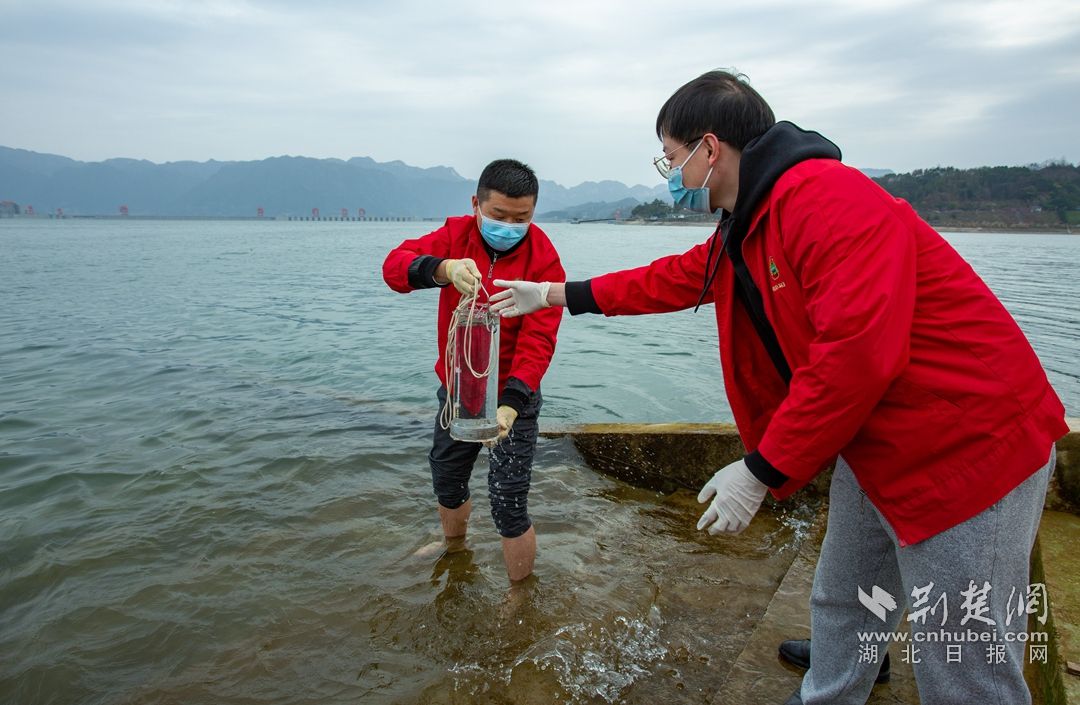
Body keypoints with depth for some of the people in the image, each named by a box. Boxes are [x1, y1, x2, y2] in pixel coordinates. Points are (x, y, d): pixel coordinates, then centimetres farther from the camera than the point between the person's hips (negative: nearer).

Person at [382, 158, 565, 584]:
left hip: (511, 397, -5)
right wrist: (443, 268, -45)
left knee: (508, 505, -3)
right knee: (447, 482, 25)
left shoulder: (543, 260, -18)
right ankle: (454, 547, 56)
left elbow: (537, 342, -25)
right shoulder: (457, 234, -7)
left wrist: (510, 405, -39)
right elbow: (395, 265, -23)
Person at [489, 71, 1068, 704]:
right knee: (842, 605, 23)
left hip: (968, 442, -9)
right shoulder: (741, 230, 8)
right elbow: (672, 280, 19)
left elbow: (858, 355, -30)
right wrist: (554, 294, 23)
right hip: (873, 446, 10)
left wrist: (761, 471, -22)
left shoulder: (828, 198, -24)